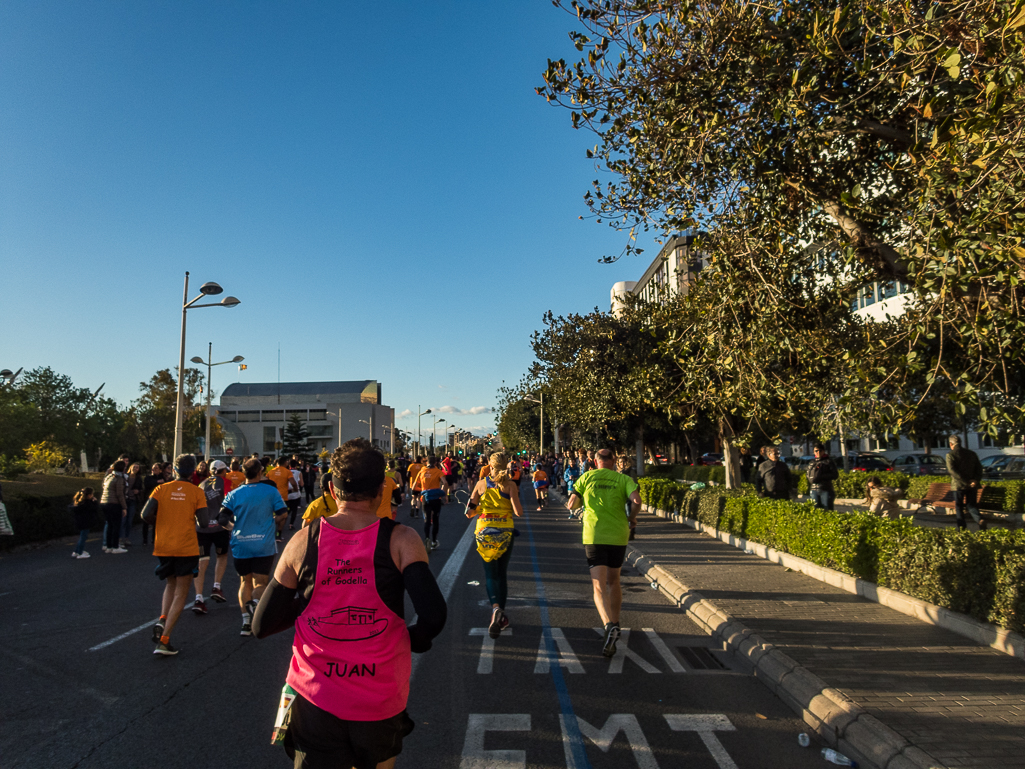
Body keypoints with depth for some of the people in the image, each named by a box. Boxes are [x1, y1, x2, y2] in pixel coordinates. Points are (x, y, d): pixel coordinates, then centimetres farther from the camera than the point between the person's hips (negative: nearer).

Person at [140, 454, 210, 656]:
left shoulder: (161, 489, 2)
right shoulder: (197, 492, -5)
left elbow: (146, 514, -9)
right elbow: (204, 522, -11)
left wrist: (161, 523, 10)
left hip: (163, 548, 3)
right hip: (187, 548, -3)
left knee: (170, 585, 25)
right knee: (180, 594, 6)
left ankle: (162, 621, 3)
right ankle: (164, 639, 0)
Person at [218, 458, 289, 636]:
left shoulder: (234, 494, 1)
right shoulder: (271, 491, -3)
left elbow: (222, 518, -4)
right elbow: (283, 514, -6)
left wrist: (233, 528, 16)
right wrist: (274, 527, 12)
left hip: (240, 545, 2)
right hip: (264, 545, -2)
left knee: (245, 582, 16)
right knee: (260, 582, 5)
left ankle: (246, 622, 10)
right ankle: (255, 602, -27)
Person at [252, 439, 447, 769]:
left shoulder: (303, 541, -7)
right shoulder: (400, 540, -13)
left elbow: (261, 626, -1)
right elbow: (434, 616, -23)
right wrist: (414, 641, -2)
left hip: (316, 701, 0)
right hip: (382, 702, 0)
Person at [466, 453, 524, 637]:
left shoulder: (481, 484, 1)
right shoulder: (510, 485, -5)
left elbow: (469, 513, 1)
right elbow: (518, 512, -13)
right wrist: (518, 503, 7)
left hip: (484, 531, 1)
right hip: (505, 532, 0)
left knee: (490, 574, 7)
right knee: (502, 574, 14)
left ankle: (496, 608, -19)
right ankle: (501, 617, 17)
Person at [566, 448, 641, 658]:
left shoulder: (586, 477, 3)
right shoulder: (624, 479, 3)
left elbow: (571, 505, 0)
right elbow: (636, 501, -13)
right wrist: (632, 518, 6)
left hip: (593, 536, -2)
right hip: (618, 536, 2)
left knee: (599, 586, -5)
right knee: (613, 581, 22)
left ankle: (609, 626, -27)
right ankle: (615, 624, 34)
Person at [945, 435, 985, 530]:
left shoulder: (950, 455, -5)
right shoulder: (971, 453, 10)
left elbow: (952, 471, -18)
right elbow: (979, 468, 2)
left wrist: (966, 482, -17)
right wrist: (977, 480, -7)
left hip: (958, 485, -4)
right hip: (972, 486, 4)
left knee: (959, 506, 9)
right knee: (972, 505, 11)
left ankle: (962, 526, 6)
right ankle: (979, 520, -14)